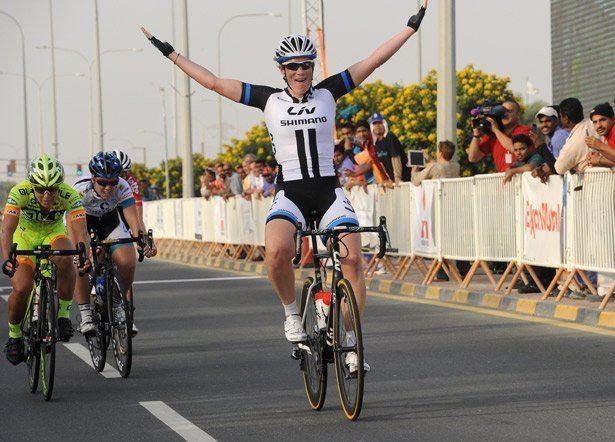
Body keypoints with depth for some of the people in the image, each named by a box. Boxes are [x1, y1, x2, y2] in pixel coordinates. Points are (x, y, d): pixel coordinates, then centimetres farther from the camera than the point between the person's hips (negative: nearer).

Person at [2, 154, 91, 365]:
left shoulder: (69, 195, -31)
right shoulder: (19, 193, -32)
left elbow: (80, 230, -39)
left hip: (54, 233, 0)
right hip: (24, 236, 0)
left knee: (65, 259, -35)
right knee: (21, 288, -20)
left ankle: (64, 313, -15)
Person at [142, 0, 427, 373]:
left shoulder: (328, 93, 6)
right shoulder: (269, 100, 5)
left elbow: (374, 61, 7)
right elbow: (212, 81, 7)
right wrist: (170, 54, 8)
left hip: (328, 190, 1)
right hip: (289, 192, -1)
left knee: (353, 259, -17)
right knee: (277, 251, -30)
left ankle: (352, 343, -5)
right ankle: (292, 312, -3)